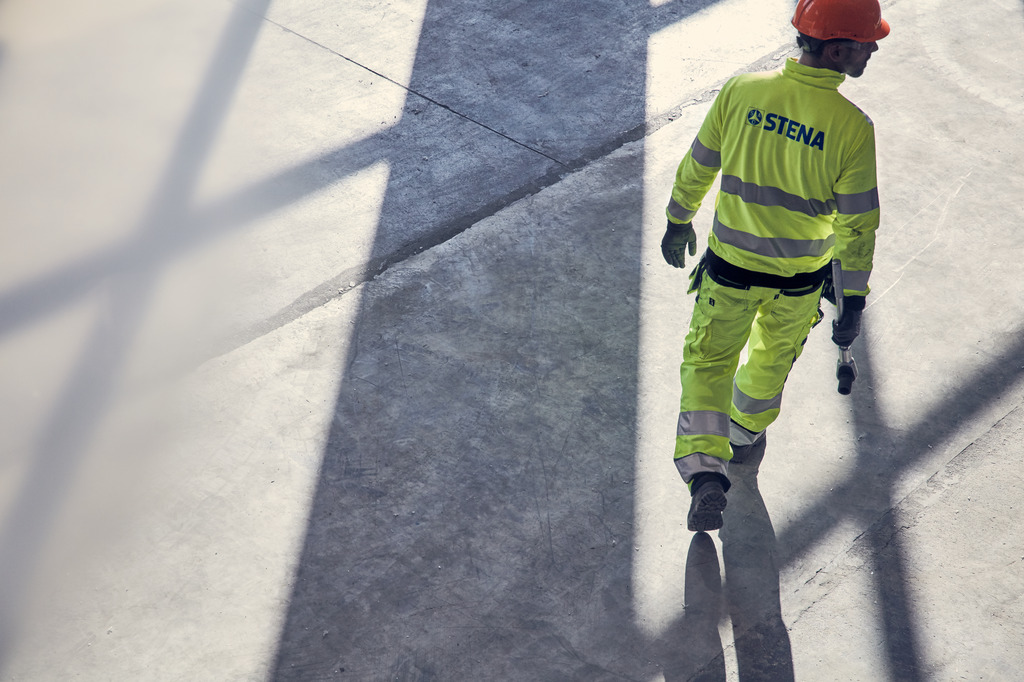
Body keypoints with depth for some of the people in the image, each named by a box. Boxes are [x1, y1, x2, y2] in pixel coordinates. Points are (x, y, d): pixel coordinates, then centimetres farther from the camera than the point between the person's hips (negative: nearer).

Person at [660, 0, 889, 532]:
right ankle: (745, 435, 52)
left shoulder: (741, 91, -14)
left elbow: (697, 168, -3)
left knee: (708, 361, 15)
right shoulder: (853, 127, -21)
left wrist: (679, 221, 15)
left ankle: (705, 474, -1)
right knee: (774, 354, 28)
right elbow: (857, 226, -16)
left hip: (731, 267, 0)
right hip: (801, 279, 0)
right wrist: (853, 304, -5)